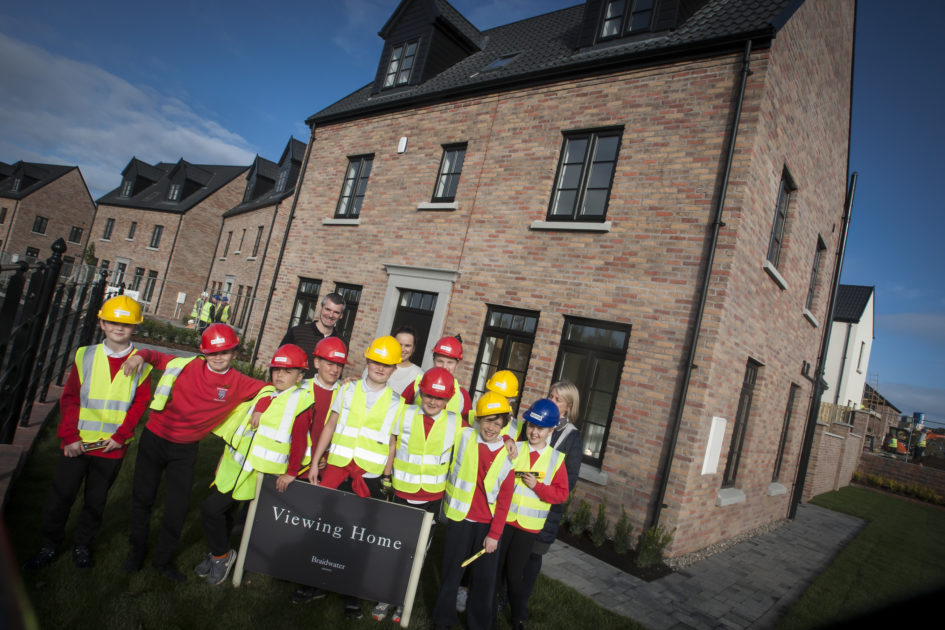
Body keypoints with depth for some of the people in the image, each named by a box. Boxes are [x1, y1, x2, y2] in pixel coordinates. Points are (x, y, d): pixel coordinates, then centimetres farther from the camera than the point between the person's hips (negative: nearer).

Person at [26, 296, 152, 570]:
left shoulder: (141, 364, -3)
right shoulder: (85, 356, -1)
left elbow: (140, 404, -3)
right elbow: (70, 398, 0)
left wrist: (120, 436, -12)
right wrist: (69, 437, -7)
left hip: (112, 447, 0)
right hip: (77, 443, 1)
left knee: (96, 500, 13)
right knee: (60, 496, 8)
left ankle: (82, 545, 34)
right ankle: (49, 545, 30)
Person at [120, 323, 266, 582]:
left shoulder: (239, 384, -9)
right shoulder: (185, 366, -10)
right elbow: (155, 356, 3)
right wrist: (139, 356, -18)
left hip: (185, 451, 0)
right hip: (154, 440, 0)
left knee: (177, 509, 8)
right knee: (142, 497, 14)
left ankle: (163, 559, 32)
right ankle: (137, 550, 39)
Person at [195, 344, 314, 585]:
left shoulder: (301, 400, -10)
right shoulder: (263, 393, 11)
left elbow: (300, 440, -13)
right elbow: (239, 420, 19)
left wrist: (291, 472, -14)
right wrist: (226, 454, 18)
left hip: (257, 472, -6)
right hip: (233, 464, 7)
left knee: (211, 509, -9)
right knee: (223, 511, 15)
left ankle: (221, 556, 13)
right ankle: (217, 555, 38)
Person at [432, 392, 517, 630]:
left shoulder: (508, 454, -4)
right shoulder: (463, 436, -7)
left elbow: (504, 500, -2)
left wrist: (494, 533, -3)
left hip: (489, 523, 1)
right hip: (460, 518, -1)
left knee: (485, 577, 9)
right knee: (452, 571, 10)